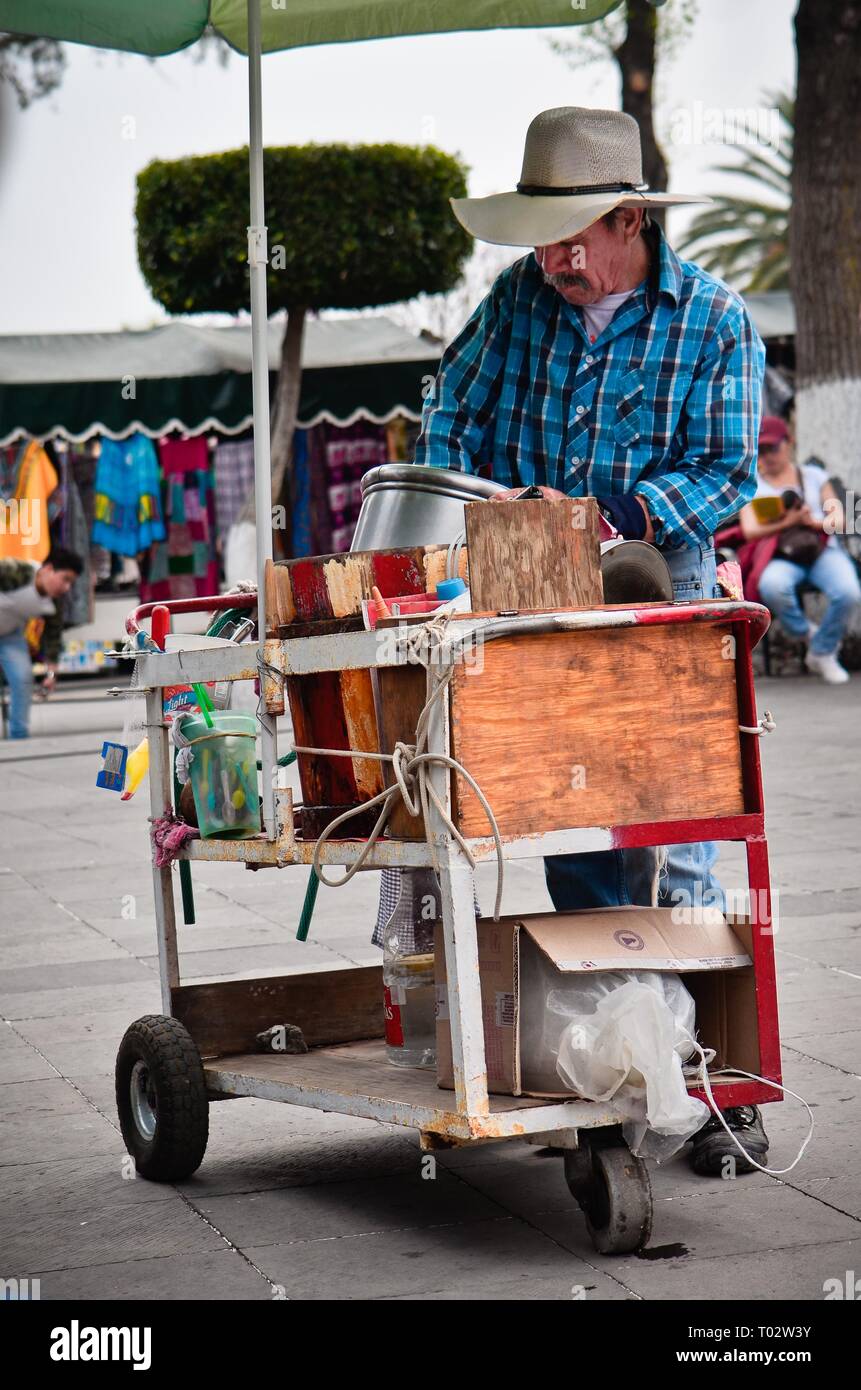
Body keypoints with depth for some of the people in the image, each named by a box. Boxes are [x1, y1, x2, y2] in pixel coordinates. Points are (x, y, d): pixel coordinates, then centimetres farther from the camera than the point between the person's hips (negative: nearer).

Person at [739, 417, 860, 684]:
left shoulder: (813, 475, 20)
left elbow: (838, 520, 10)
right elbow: (749, 530, 0)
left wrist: (813, 522, -11)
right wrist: (786, 522, -15)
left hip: (823, 551, 1)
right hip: (781, 557, -1)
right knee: (772, 586, -39)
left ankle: (822, 654, -5)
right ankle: (805, 632, -8)